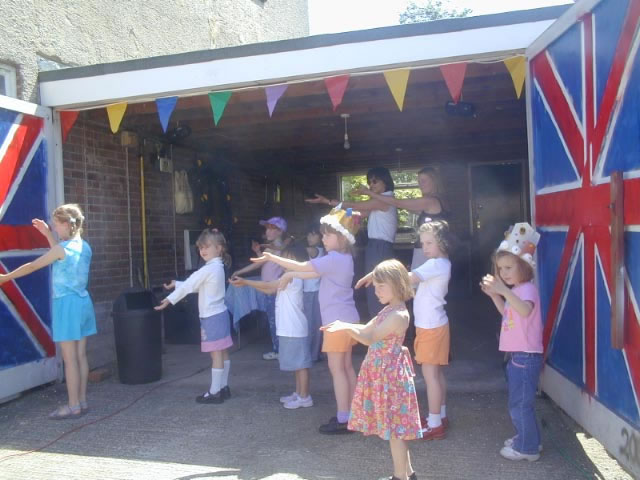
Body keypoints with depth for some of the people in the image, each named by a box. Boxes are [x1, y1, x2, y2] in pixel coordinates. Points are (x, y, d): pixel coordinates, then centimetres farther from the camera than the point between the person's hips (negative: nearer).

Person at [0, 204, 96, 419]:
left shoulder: (62, 248, -14)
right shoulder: (84, 246, 7)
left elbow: (32, 266, -5)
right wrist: (48, 235, 21)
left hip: (67, 305, -8)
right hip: (83, 303, 8)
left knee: (69, 359, 0)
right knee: (80, 356, 12)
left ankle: (74, 406, 7)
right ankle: (82, 401, 18)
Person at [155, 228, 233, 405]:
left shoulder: (208, 269, -18)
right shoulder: (217, 266, 13)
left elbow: (189, 286, -12)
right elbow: (193, 284, 22)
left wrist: (170, 299, -4)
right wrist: (176, 284, 23)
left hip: (212, 317, -10)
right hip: (220, 314, 10)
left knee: (216, 355, -3)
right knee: (222, 353, 14)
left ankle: (215, 392, 4)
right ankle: (223, 388, 23)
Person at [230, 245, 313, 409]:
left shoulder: (291, 277, -15)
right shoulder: (289, 278, 16)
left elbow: (268, 286, -13)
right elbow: (269, 290, 13)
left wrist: (244, 282, -7)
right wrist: (246, 282, 7)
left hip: (294, 330, -10)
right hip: (290, 329, 10)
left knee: (300, 364, -2)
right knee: (297, 364, 16)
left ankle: (304, 397, 5)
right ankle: (298, 393, 25)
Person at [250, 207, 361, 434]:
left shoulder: (334, 259, -18)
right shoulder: (343, 258, 12)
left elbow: (302, 267, -18)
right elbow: (313, 274, 16)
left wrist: (272, 257, -11)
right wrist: (290, 274, 12)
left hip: (338, 321, -10)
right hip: (346, 319, 10)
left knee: (336, 368, -3)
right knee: (346, 366, 14)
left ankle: (343, 419, 3)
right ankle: (352, 413, 22)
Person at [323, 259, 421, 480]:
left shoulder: (398, 315, -21)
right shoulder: (389, 310, 10)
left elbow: (370, 338, -23)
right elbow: (367, 329, 18)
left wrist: (347, 328, -36)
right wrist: (345, 325, 3)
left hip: (390, 375, -10)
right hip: (382, 373, 10)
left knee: (394, 428, 0)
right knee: (395, 427, 18)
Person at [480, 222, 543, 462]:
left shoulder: (527, 289, -18)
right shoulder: (515, 290, 12)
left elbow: (525, 310, -40)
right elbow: (507, 313, 25)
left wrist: (504, 290, -46)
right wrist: (494, 295, 13)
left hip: (525, 356, -10)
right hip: (517, 355, 10)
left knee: (520, 404, -1)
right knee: (521, 402, 21)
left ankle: (526, 447, 11)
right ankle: (527, 439, 34)